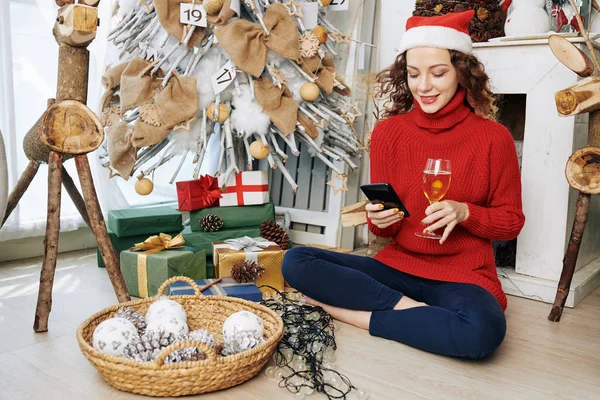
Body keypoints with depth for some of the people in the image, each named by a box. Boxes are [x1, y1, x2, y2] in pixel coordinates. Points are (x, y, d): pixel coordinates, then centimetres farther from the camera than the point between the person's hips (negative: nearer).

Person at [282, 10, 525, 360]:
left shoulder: (493, 137, -5)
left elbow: (512, 221, 3)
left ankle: (360, 314, -18)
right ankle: (408, 307, -17)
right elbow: (384, 229, 5)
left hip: (464, 277, -2)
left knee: (482, 330, -38)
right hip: (398, 267, 2)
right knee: (296, 262, -17)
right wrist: (379, 219, -19)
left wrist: (464, 212, -16)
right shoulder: (388, 132, 0)